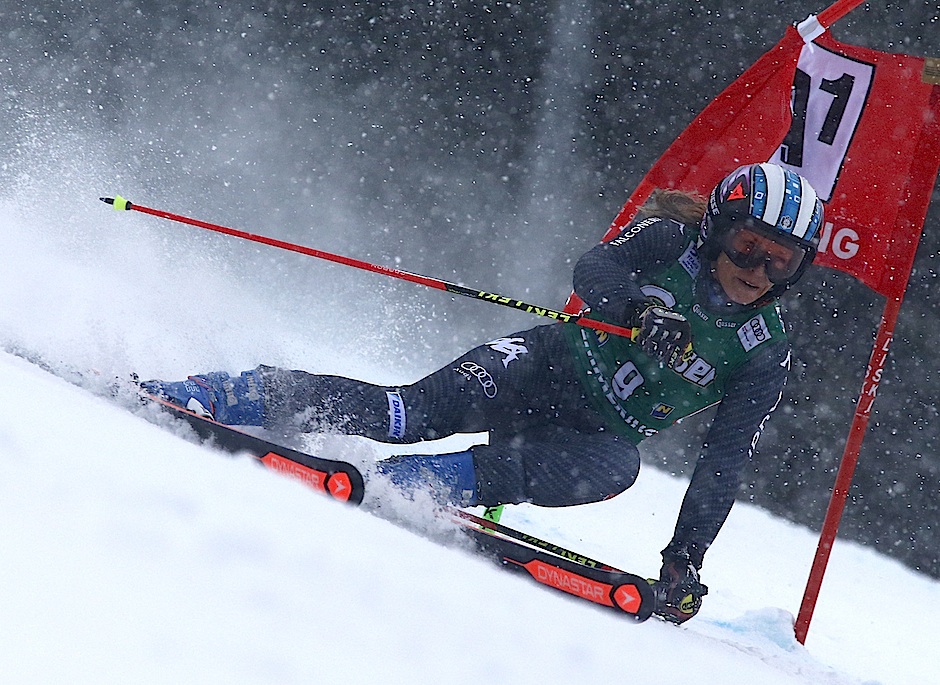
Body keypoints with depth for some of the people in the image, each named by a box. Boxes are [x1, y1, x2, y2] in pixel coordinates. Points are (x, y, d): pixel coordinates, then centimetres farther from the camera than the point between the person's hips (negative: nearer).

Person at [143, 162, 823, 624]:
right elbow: (594, 267, -25)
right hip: (548, 364, -1)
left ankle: (394, 485, -36)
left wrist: (685, 559, -14)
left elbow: (726, 463, -6)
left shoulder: (766, 353, -4)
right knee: (420, 410, -27)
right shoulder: (671, 242, -7)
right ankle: (208, 396, -22)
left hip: (597, 432, 2)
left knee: (616, 467, -35)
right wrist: (639, 307, -45)